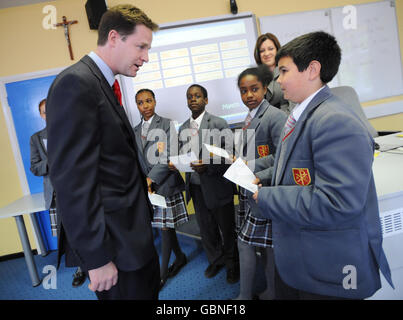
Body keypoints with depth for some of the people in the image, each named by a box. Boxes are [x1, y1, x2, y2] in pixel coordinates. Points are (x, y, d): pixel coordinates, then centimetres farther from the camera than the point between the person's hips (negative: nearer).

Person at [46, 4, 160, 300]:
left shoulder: (104, 85, 12)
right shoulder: (76, 83, -18)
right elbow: (71, 180, -24)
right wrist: (96, 258, -21)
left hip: (132, 231, 9)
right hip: (112, 242, -9)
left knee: (150, 288, 22)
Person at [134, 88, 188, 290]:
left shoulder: (166, 124, -3)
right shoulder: (136, 131, 13)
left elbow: (169, 157, -11)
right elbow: (138, 160, 11)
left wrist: (151, 179, -16)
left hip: (166, 182, -5)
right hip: (148, 185, 5)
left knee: (166, 226, 1)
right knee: (164, 225, 11)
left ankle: (163, 272, 12)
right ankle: (180, 257, 32)